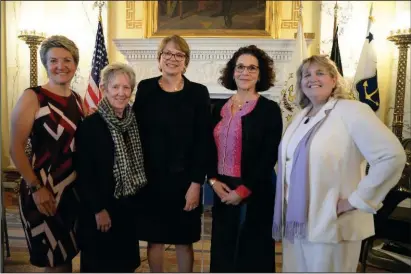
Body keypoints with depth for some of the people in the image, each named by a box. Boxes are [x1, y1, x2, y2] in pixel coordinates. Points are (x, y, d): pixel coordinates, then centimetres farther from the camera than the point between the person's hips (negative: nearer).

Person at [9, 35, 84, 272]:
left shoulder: (77, 99, 6)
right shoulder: (32, 97, -12)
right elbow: (16, 149, -14)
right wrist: (36, 188, -16)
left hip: (74, 188, 5)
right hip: (43, 189, -5)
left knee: (67, 252, 17)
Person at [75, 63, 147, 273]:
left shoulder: (134, 122, 3)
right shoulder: (90, 125, -15)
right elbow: (84, 174, -15)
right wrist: (98, 209, -15)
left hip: (128, 206, 6)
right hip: (100, 209, -5)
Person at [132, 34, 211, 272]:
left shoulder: (198, 93, -3)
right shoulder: (145, 89, 2)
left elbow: (203, 141, -6)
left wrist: (196, 183, -11)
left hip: (184, 178, -1)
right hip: (151, 177, 2)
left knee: (184, 241, 11)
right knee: (154, 239, 13)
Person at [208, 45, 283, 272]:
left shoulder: (270, 109, -7)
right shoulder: (219, 108, 8)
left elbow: (269, 157, -12)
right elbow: (211, 149, 11)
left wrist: (243, 190, -14)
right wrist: (213, 180, -4)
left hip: (254, 195, -4)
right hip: (222, 193, 5)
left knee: (252, 254, 8)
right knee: (222, 252, 16)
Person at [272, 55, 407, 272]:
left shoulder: (351, 111, -13)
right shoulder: (301, 116, 12)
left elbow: (393, 156, -21)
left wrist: (357, 200, -17)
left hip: (330, 225, -7)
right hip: (295, 222, 7)